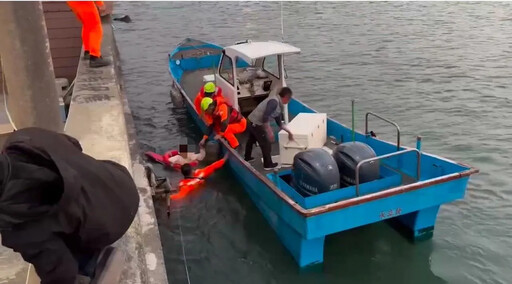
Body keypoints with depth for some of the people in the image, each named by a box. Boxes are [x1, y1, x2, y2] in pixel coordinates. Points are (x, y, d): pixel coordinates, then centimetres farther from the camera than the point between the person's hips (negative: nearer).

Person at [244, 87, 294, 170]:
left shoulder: (279, 106, 10)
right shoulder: (274, 101, -20)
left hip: (253, 121, 10)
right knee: (266, 144, 4)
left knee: (251, 140, 29)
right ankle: (268, 164, 20)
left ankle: (247, 157, 51)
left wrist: (289, 132, 22)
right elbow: (265, 117, -28)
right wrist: (270, 131, -24)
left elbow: (279, 123, 19)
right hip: (256, 123, -10)